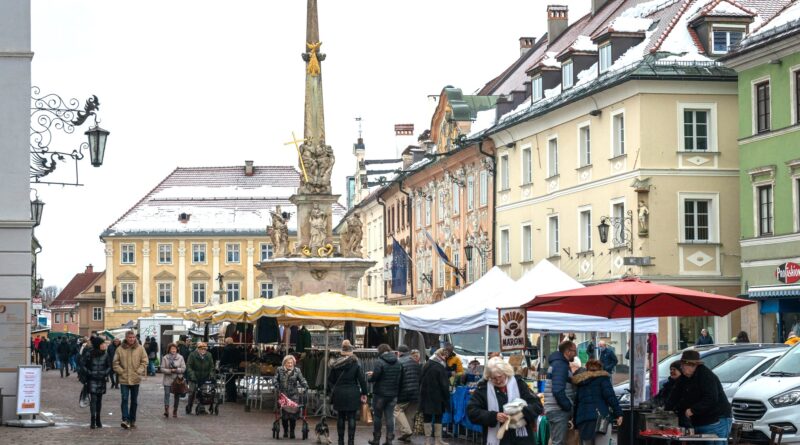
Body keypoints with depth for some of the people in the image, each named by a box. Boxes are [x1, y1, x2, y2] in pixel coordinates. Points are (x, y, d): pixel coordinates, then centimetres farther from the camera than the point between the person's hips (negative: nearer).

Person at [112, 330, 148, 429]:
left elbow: (144, 361, 2)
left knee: (134, 401, 10)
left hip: (135, 379, 2)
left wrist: (139, 371, -7)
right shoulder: (120, 349, -2)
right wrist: (121, 371, -8)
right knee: (125, 399, -12)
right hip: (124, 379, -2)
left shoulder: (140, 348, 0)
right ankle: (125, 420, -16)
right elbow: (116, 362, 3)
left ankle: (132, 420, 20)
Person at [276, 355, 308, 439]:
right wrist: (277, 387, -6)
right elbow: (276, 380, 11)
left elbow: (302, 380, 3)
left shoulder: (297, 371, 3)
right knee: (284, 414, 3)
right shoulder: (280, 370, 5)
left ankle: (292, 432, 8)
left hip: (294, 395, -1)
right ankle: (285, 431, 18)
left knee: (293, 414, -4)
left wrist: (305, 387, -13)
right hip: (283, 395, 1)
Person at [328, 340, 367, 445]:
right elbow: (362, 380, -6)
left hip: (339, 394, 3)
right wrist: (364, 393, 2)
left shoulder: (335, 364, 1)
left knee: (340, 418, 11)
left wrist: (333, 391, 16)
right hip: (352, 395, -3)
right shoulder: (355, 364, -7)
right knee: (351, 418, 1)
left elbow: (330, 380, 6)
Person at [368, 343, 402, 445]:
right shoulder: (397, 362, 5)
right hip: (393, 394, 5)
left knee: (378, 416, 8)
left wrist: (371, 378, 3)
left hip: (380, 393, -5)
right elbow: (399, 377, 10)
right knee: (390, 417, 8)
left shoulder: (379, 362, -15)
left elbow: (375, 376, -21)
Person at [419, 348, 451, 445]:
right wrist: (447, 399, -7)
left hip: (425, 396, 5)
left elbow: (420, 381, 13)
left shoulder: (426, 365, 5)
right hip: (437, 397, -5)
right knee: (438, 418, 6)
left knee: (427, 418, 8)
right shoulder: (441, 368, -15)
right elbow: (444, 385, -13)